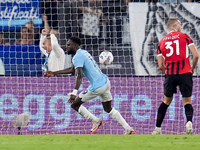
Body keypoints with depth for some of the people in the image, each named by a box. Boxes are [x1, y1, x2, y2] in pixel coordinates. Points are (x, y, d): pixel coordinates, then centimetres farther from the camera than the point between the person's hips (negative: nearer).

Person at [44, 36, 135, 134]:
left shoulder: (78, 57, -15)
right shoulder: (83, 52, 15)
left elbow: (79, 75, -30)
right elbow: (72, 69, 29)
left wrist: (74, 92, -42)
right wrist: (54, 73, 29)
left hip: (97, 87, -10)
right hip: (105, 82, 10)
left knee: (74, 104, 3)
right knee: (108, 109, 22)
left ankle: (96, 121, 10)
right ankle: (129, 129, 17)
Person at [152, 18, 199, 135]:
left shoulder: (162, 42, 13)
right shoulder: (184, 36, 5)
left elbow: (161, 66, 9)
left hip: (170, 74, 2)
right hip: (185, 73, -2)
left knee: (166, 101, 17)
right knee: (187, 102, 4)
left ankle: (157, 129, 14)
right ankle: (189, 122, -24)